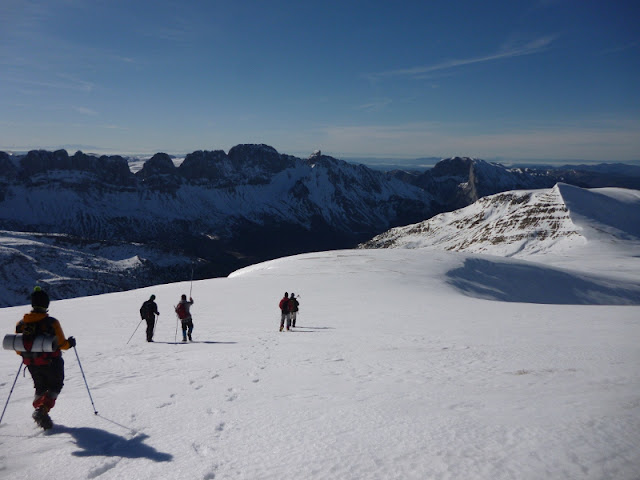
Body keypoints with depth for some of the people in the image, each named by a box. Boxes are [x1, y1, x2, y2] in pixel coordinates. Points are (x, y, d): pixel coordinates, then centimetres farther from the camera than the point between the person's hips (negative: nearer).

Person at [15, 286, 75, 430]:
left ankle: (37, 407, 12)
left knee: (40, 388, 26)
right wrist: (70, 343, 9)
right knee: (55, 387, 15)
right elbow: (61, 344, -12)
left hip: (32, 364, 4)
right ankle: (43, 409, -5)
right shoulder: (51, 323, -18)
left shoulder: (21, 324, -6)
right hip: (51, 363, -4)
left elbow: (18, 349, 2)